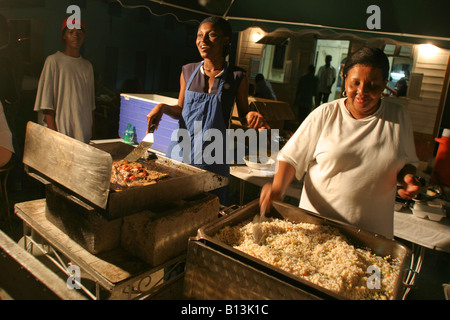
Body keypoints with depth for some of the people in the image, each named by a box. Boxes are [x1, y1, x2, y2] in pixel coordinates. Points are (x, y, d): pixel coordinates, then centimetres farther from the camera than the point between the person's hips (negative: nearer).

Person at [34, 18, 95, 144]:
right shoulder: (53, 60, 0)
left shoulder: (87, 66, 15)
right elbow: (46, 103, -5)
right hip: (61, 130, -4)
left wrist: (92, 132, 11)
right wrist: (54, 134, -13)